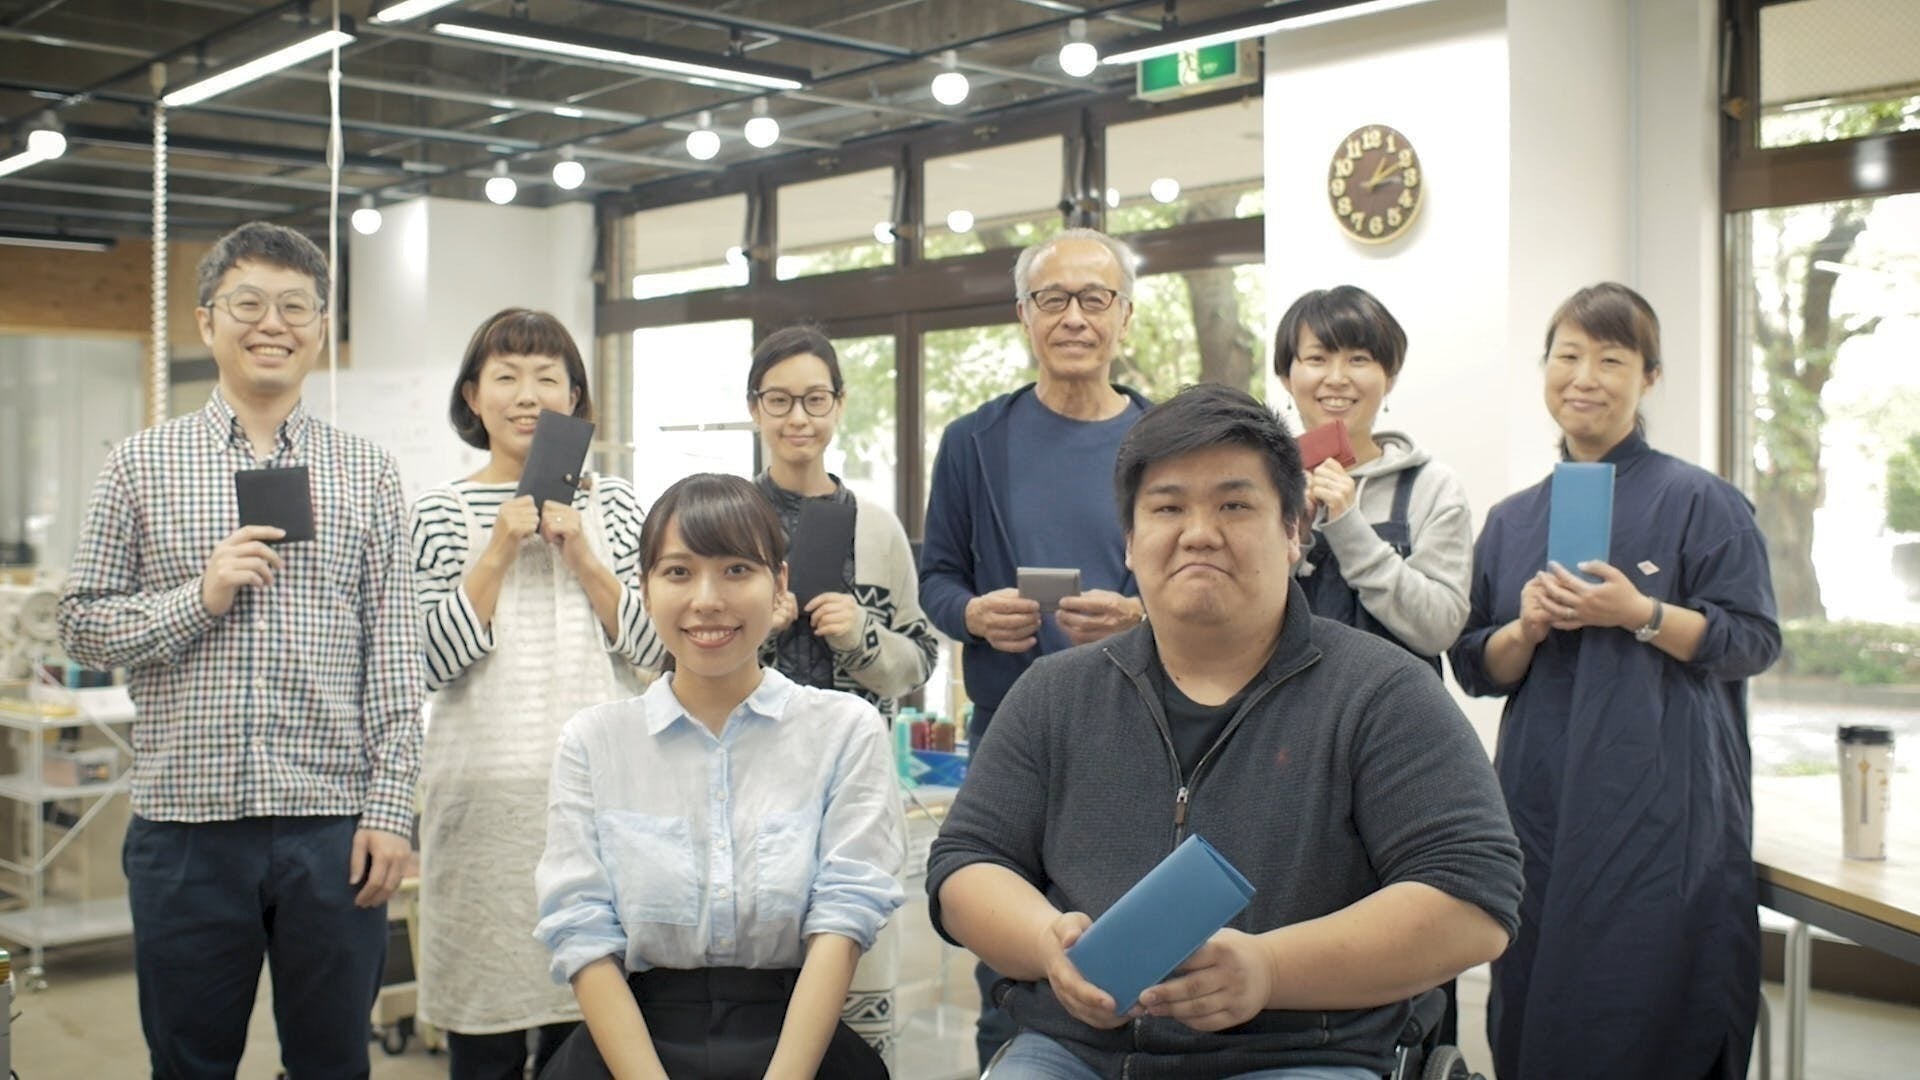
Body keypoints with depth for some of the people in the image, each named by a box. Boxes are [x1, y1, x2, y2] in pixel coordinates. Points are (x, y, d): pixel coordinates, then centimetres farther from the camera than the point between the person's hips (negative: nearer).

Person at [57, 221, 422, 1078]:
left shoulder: (367, 475, 5)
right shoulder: (140, 466, 5)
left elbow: (394, 660, 3)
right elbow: (81, 626, 4)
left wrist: (390, 807, -4)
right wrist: (199, 597, -12)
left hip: (332, 824, 0)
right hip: (186, 821, 0)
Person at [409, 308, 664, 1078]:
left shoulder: (612, 503, 9)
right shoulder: (441, 513, 5)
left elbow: (654, 645, 3)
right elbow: (432, 661, -4)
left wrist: (579, 554, -8)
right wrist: (499, 553, -10)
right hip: (487, 797, -1)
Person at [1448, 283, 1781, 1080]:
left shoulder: (1699, 502, 0)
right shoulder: (1512, 521, 13)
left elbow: (1753, 643, -5)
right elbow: (1476, 669, 12)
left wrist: (1638, 613, -18)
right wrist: (1526, 630, -8)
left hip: (1662, 813, -4)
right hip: (1542, 806, 4)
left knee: (1647, 1014, -5)